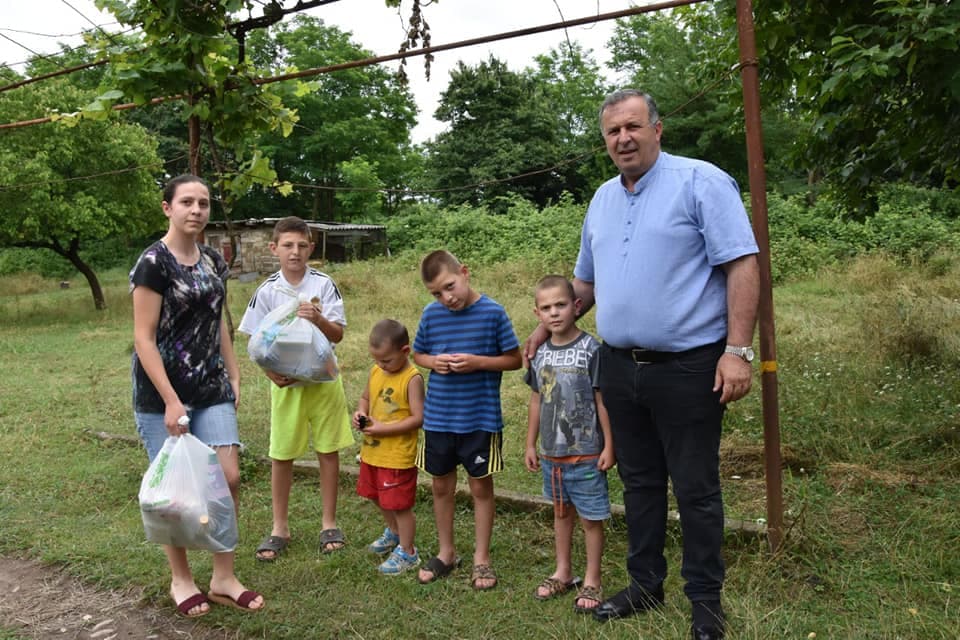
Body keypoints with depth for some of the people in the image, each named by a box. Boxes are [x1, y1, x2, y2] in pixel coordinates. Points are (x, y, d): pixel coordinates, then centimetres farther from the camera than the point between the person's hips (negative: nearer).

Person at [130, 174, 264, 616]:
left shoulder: (214, 262, 8)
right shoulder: (153, 262, -12)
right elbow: (144, 338, -15)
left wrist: (234, 377, 12)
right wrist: (170, 402, -18)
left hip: (212, 391, 6)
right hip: (162, 395, -6)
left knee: (229, 477, 1)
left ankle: (223, 578, 17)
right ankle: (180, 579, 25)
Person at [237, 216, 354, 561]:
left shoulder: (324, 284, -4)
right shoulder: (267, 291, -2)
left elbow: (338, 335, -6)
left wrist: (319, 319, -26)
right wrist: (271, 372, -13)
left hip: (324, 379, 0)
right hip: (286, 383, 0)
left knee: (328, 451, 7)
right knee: (281, 455, 7)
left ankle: (329, 523, 23)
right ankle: (280, 528, 24)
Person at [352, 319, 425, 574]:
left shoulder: (412, 378, -19)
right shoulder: (376, 371, 1)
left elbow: (418, 418, -22)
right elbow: (365, 397, 17)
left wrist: (383, 429, -24)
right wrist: (360, 412, -5)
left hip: (398, 456, -8)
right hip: (372, 451, 8)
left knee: (400, 504, 4)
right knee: (380, 498, 25)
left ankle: (407, 552, 22)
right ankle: (393, 532, 50)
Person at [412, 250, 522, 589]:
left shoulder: (493, 313, -9)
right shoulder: (431, 314, 0)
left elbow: (514, 359, -4)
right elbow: (417, 354, 13)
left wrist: (477, 362, -19)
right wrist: (433, 362, -9)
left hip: (480, 418, -3)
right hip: (438, 417, 3)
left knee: (481, 486, 9)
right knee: (441, 485, 15)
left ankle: (481, 559, 25)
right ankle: (446, 552, 33)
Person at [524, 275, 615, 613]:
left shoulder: (590, 349, -13)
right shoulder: (540, 353, 2)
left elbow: (602, 401, -11)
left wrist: (608, 446, -12)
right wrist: (531, 444, 12)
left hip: (586, 454, -5)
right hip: (551, 454, 5)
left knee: (591, 518, 6)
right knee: (561, 511, 20)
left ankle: (592, 581, 22)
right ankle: (563, 573, 36)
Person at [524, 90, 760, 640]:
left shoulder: (701, 181, -7)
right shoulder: (602, 199, 14)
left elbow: (742, 265, -13)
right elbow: (587, 281, 25)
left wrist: (737, 351, -19)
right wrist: (550, 326, 19)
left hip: (687, 367, -6)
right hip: (619, 367, 6)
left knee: (696, 490, 5)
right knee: (639, 483, 16)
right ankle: (646, 585, 32)